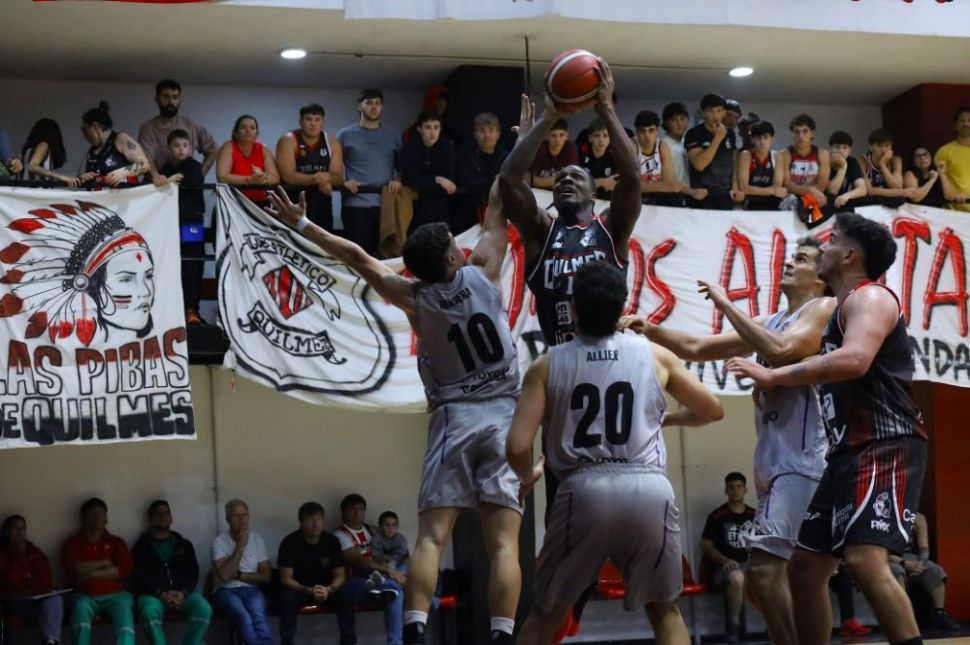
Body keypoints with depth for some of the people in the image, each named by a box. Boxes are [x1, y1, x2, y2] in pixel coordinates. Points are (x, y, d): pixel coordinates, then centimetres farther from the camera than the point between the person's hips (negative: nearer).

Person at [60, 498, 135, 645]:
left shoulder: (116, 542, 18)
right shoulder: (72, 543, 15)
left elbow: (124, 569, 1)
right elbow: (74, 569, -4)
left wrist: (92, 574, -7)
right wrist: (104, 563, 1)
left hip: (114, 595, 1)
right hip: (85, 595, 0)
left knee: (124, 606, -34)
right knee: (81, 606, -36)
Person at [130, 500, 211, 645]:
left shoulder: (184, 545, 21)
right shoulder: (141, 546, 13)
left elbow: (193, 573, 9)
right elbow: (138, 576, 1)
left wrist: (183, 593, -12)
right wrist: (160, 594, -15)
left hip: (182, 593, 2)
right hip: (152, 593, -2)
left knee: (204, 609, -29)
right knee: (149, 611, -38)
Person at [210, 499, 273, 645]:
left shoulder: (257, 540, 9)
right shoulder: (219, 541, -1)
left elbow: (266, 576, 7)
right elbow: (224, 575, -15)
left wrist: (238, 575, -6)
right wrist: (240, 546, -14)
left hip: (251, 590, 2)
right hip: (226, 591, -2)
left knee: (258, 616, -33)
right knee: (243, 616, -36)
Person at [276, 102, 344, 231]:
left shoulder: (331, 144, 7)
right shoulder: (288, 141, -6)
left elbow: (339, 178, 1)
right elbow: (288, 176, -17)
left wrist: (327, 177, -22)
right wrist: (317, 179, -22)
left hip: (322, 203, 5)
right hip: (294, 202, -5)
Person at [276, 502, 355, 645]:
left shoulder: (332, 541, -8)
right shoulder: (290, 542, -17)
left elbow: (340, 575, -7)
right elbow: (285, 578, -19)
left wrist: (329, 590, -30)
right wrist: (309, 591, -34)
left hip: (326, 589, 2)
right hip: (298, 589, -2)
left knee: (346, 595, -25)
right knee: (288, 598, -35)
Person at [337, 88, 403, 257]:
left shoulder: (393, 136, 15)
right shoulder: (346, 135, 6)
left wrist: (398, 181, -4)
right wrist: (343, 182, -11)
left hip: (386, 204, 3)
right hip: (356, 204, -3)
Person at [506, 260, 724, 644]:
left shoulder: (546, 365, 8)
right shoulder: (656, 356, 12)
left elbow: (517, 447, 1)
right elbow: (712, 411, 26)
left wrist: (528, 475, 24)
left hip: (584, 491, -1)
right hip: (649, 489, 1)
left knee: (545, 613, 17)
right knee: (664, 610, 21)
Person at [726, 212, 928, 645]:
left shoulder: (869, 296, -8)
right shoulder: (842, 308, 23)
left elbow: (855, 360, -28)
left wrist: (774, 376, -21)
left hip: (886, 448, -11)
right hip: (850, 452, 11)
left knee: (864, 559, -27)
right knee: (804, 567, 12)